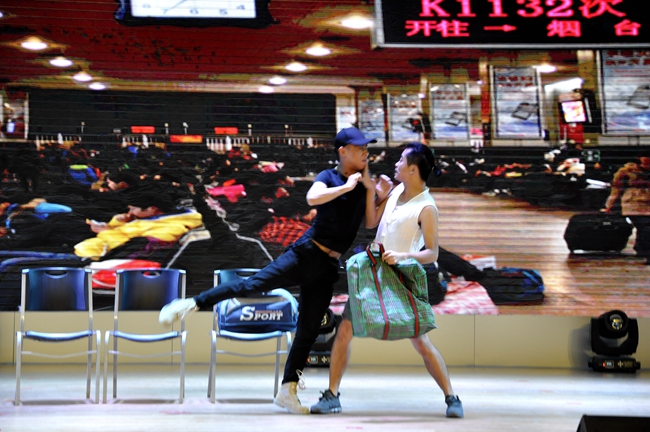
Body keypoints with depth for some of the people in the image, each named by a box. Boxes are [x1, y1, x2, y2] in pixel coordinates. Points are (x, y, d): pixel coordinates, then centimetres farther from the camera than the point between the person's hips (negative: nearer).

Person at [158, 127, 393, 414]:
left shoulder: (364, 184, 11)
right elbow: (313, 198, -24)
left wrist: (372, 189, -6)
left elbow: (371, 220, 2)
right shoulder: (329, 177, -2)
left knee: (308, 332, 5)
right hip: (305, 253, -4)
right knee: (250, 285, -16)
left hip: (328, 268, 4)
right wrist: (347, 186, -17)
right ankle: (190, 304, -6)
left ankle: (288, 391, 11)